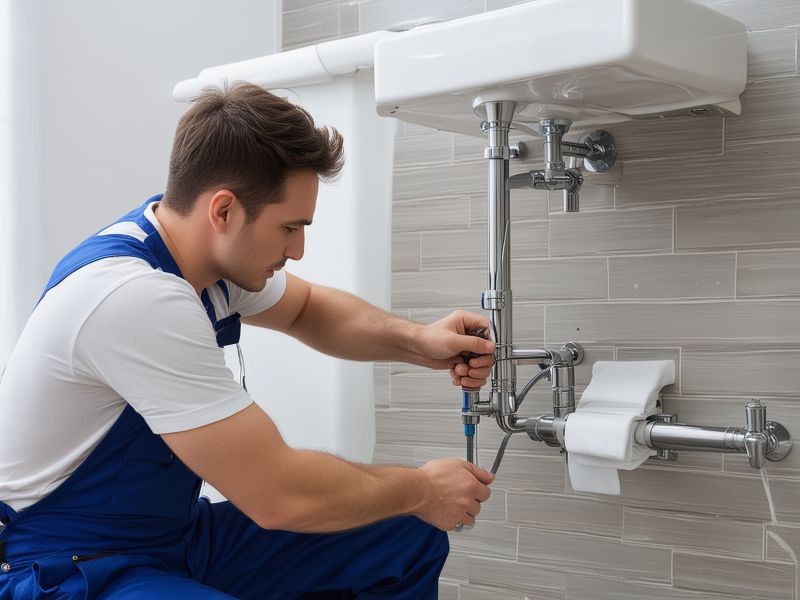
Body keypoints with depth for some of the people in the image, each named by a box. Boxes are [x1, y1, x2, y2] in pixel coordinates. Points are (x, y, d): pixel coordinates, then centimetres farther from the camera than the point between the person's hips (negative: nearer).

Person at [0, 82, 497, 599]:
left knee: (411, 541, 2)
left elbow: (306, 309, 19)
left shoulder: (215, 247, -3)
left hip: (177, 536, 9)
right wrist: (422, 490, -11)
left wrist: (416, 341, 1)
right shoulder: (135, 296, -28)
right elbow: (279, 494, -26)